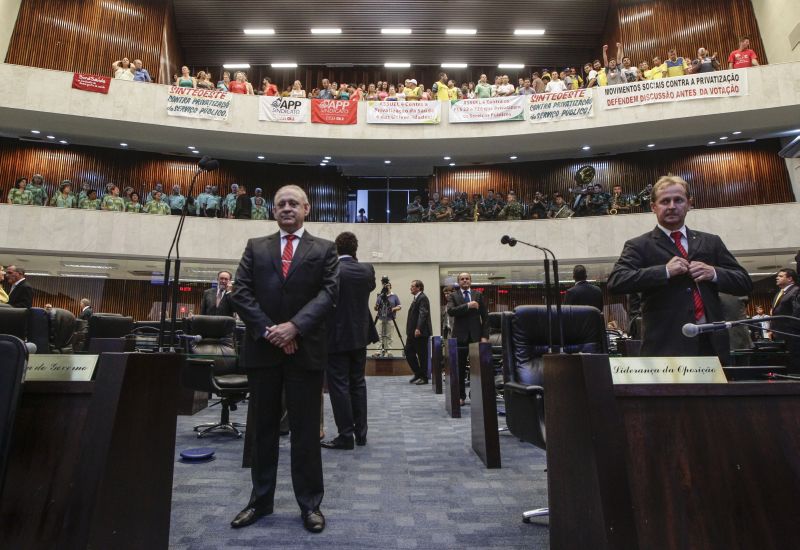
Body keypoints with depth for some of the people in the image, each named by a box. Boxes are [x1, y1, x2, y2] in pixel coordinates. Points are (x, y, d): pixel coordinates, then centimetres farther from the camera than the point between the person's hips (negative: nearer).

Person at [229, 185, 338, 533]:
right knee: (262, 429, 14)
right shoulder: (255, 247, 11)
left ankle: (310, 503, 22)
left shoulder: (324, 250, 6)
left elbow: (328, 293, -6)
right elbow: (241, 293, 2)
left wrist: (294, 327, -17)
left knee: (306, 430, 7)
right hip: (262, 348, 2)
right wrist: (268, 330, -10)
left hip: (306, 349, -2)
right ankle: (260, 501, 30)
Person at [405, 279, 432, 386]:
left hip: (420, 333, -10)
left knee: (422, 355, 0)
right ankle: (418, 374, 20)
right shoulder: (416, 298, 18)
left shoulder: (423, 298, -11)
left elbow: (423, 314, -22)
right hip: (412, 332, 10)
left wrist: (418, 329, -30)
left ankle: (424, 377, 11)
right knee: (409, 352, 9)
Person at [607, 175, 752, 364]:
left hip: (712, 341, 4)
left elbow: (745, 283, 15)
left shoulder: (711, 242, 15)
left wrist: (714, 273, -6)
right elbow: (615, 282, -13)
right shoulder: (639, 246, 1)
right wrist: (665, 270, -19)